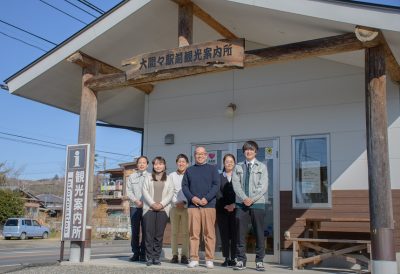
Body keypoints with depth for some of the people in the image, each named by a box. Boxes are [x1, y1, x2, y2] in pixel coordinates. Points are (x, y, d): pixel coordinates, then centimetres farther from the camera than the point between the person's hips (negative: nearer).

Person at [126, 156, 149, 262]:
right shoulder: (132, 177, 15)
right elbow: (128, 191, 8)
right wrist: (136, 201, -7)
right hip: (134, 206, 2)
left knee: (145, 231, -3)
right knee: (134, 231, 2)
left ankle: (143, 254, 3)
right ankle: (135, 253, 8)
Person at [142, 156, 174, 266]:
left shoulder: (168, 179, 15)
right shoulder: (148, 178, 15)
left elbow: (170, 194, 5)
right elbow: (145, 192, 4)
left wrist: (161, 204, -9)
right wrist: (152, 203, -10)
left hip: (163, 209, 0)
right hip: (149, 208, 0)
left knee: (159, 234, -2)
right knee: (149, 233, -5)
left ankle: (156, 257, 4)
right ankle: (149, 257, -2)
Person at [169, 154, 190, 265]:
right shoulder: (172, 176, 9)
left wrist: (184, 202, -10)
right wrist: (176, 202, -5)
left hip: (186, 207, -2)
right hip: (174, 206, 2)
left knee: (185, 233, -4)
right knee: (174, 232, 3)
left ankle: (184, 255, -1)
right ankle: (174, 255, 7)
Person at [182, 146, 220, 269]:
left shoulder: (212, 169, 11)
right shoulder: (189, 170, 17)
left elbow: (216, 185, 1)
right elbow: (184, 186, 9)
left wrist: (206, 198, -11)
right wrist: (192, 198, -9)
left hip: (209, 205, -1)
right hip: (193, 205, 2)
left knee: (209, 233, -3)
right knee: (193, 233, -1)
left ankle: (209, 259, 2)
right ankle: (194, 259, 4)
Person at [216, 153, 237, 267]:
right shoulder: (219, 177, 10)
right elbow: (218, 193, 2)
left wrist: (234, 205, -11)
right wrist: (226, 205, -8)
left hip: (235, 209, -1)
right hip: (222, 210, 1)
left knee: (234, 234, -3)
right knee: (224, 234, 1)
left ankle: (233, 258, 2)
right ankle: (226, 258, 7)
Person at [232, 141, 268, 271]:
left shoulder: (261, 167, 7)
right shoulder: (238, 167, 11)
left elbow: (263, 186, -3)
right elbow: (236, 184, 0)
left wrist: (252, 199, -13)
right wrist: (244, 198, -14)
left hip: (258, 203, -1)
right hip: (241, 204, 1)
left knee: (259, 233, 2)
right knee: (241, 233, 1)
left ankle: (259, 261, 9)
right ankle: (241, 260, 8)